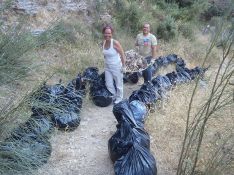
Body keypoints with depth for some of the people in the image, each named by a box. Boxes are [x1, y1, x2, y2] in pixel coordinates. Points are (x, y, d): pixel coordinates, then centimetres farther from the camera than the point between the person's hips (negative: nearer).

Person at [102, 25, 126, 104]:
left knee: (118, 83, 11)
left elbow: (122, 55, -15)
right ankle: (114, 96, 37)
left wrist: (123, 66, -14)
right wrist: (106, 62, 16)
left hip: (116, 67, -6)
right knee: (108, 84, 12)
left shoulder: (115, 43, -20)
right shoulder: (104, 42, -2)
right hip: (107, 67, 6)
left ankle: (119, 98, 32)